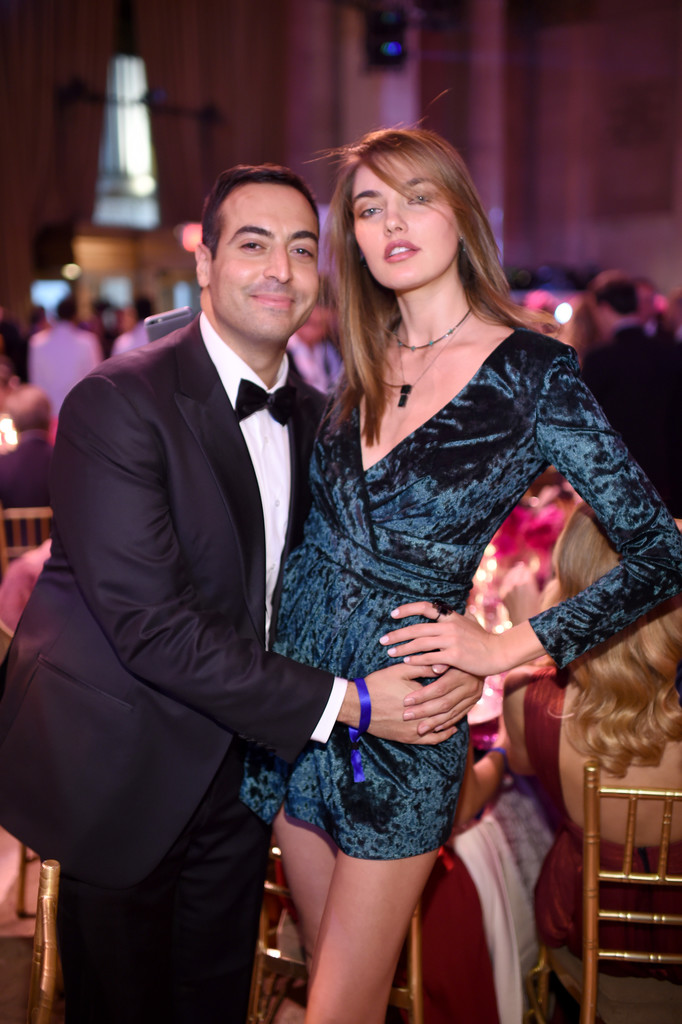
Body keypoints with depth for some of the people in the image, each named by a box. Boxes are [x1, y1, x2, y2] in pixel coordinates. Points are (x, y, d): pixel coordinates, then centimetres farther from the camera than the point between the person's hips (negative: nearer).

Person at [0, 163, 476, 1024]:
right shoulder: (118, 403, -20)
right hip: (125, 775, -6)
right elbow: (148, 623, -26)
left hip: (246, 754, 6)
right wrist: (344, 702, -24)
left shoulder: (314, 418, 4)